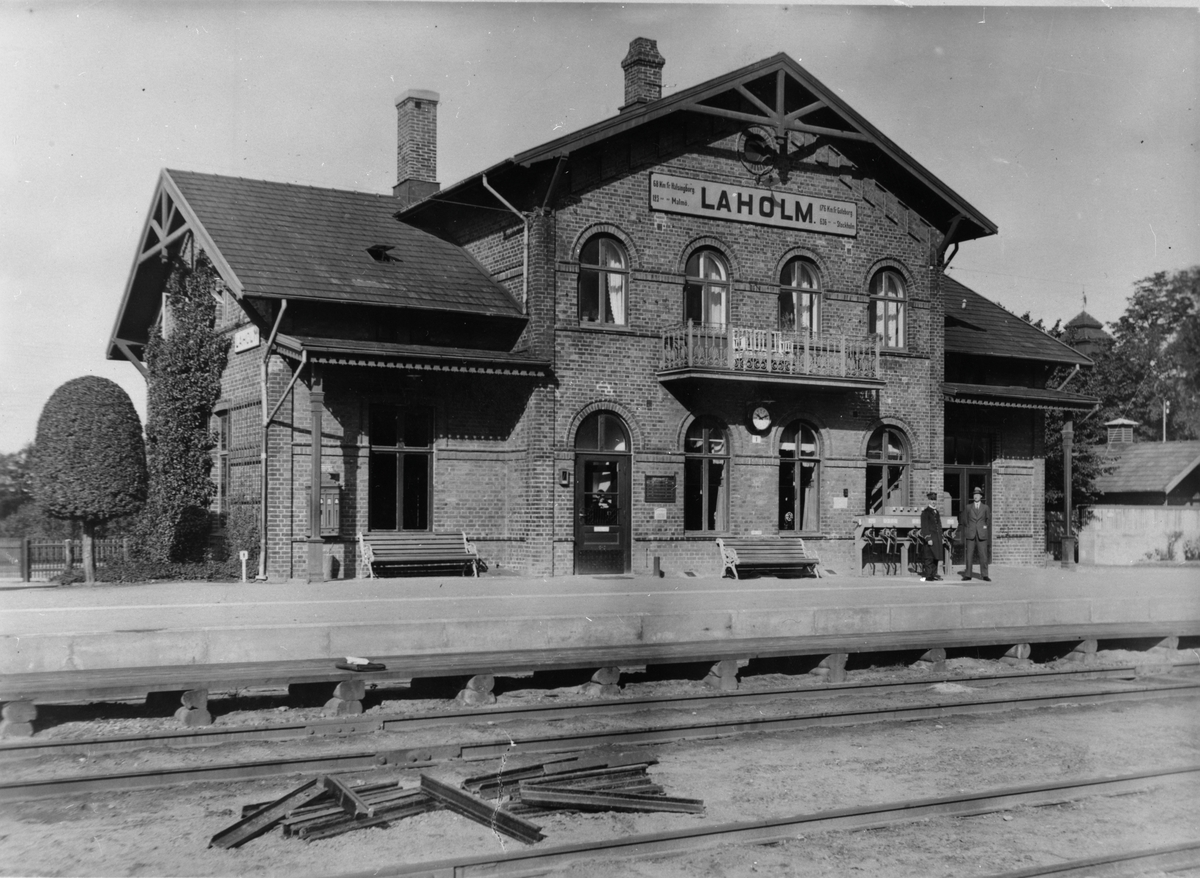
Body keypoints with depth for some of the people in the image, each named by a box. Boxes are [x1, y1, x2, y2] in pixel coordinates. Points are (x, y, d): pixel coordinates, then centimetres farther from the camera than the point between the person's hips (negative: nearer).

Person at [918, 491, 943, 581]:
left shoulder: (937, 512, 16)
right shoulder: (925, 512, -8)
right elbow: (924, 527, -12)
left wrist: (940, 538, 16)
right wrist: (928, 538, -18)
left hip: (937, 538, 8)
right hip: (929, 538, -8)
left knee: (935, 558, 7)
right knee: (928, 558, -8)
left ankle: (933, 575, 13)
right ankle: (926, 576, -6)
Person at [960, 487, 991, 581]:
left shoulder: (985, 508, 8)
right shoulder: (968, 507, 9)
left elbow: (988, 520, 16)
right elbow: (964, 521, 12)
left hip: (982, 535, -1)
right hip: (970, 534, 1)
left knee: (983, 555, -4)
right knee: (969, 555, -1)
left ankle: (984, 575, -2)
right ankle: (968, 574, 2)